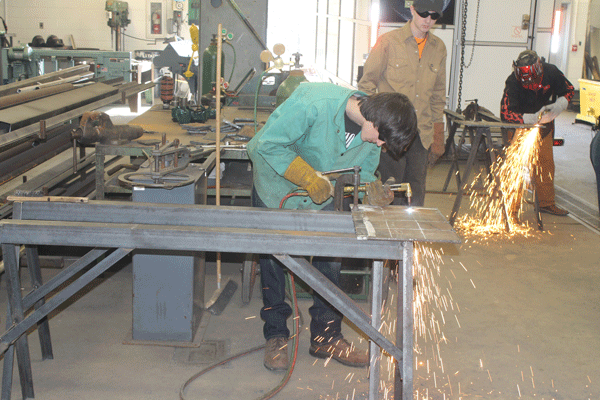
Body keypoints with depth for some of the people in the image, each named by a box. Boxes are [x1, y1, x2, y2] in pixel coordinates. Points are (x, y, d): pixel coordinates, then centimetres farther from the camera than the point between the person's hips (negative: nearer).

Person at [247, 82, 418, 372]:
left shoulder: (371, 131, -17)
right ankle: (275, 336, 18)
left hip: (323, 192, 5)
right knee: (272, 258, 3)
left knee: (329, 259, 1)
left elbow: (361, 171, -4)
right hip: (277, 184, -4)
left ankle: (326, 337, 15)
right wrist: (309, 178, -36)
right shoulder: (313, 105, -37)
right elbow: (268, 144, -33)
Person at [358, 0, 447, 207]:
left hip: (422, 134, 4)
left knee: (416, 195, 7)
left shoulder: (438, 48, 11)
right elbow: (366, 85, 2)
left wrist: (438, 136, 14)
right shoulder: (388, 42, -2)